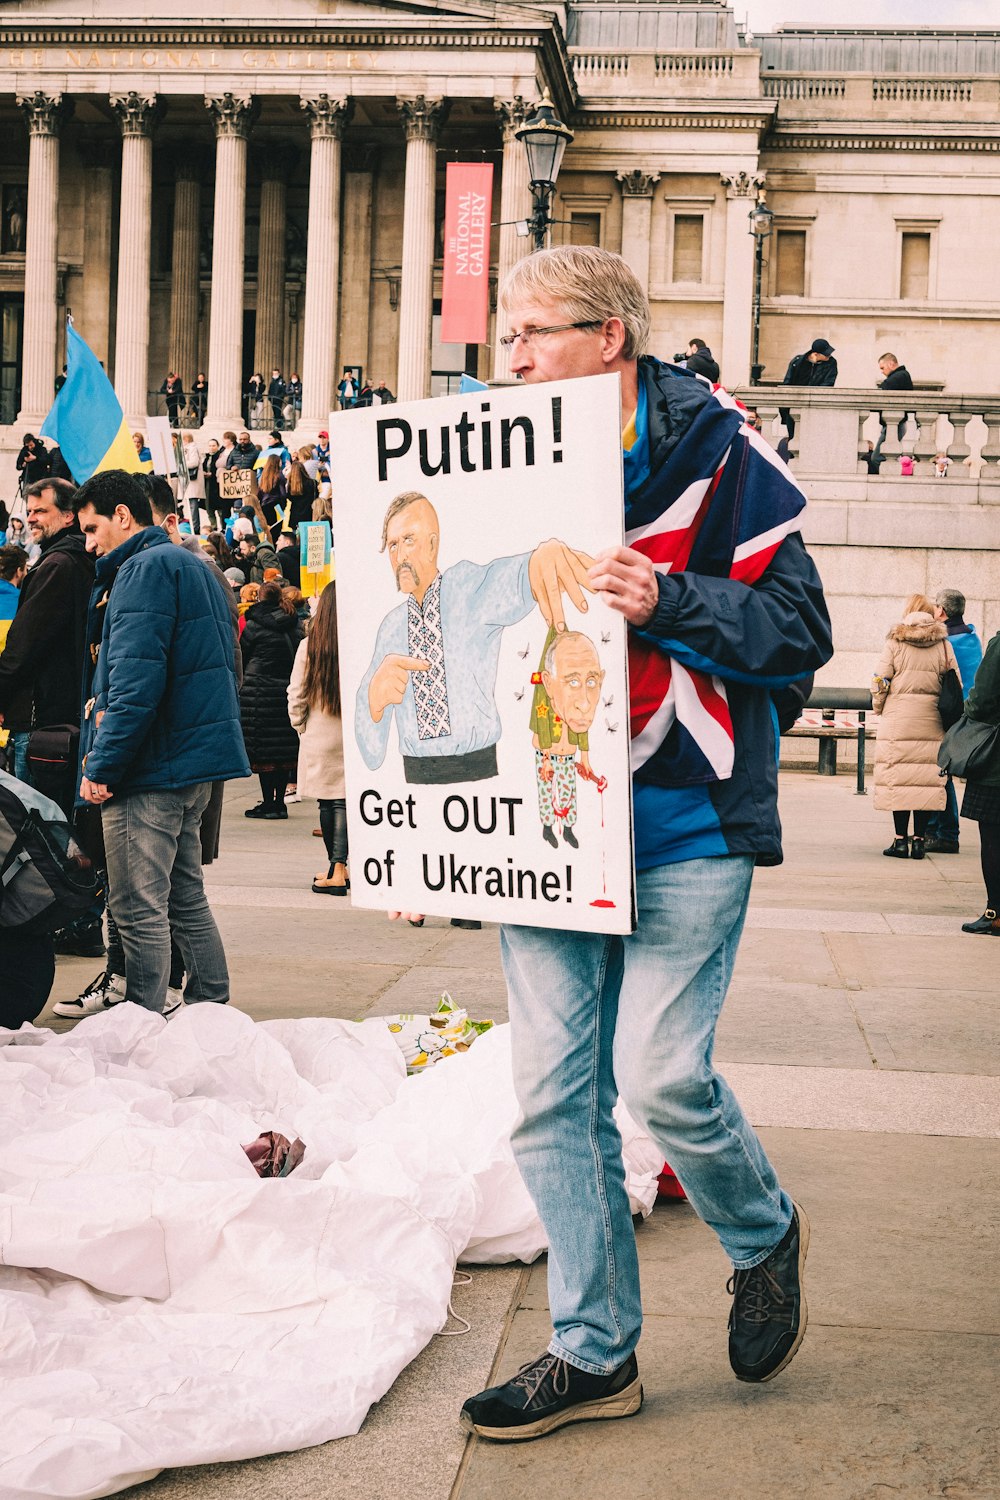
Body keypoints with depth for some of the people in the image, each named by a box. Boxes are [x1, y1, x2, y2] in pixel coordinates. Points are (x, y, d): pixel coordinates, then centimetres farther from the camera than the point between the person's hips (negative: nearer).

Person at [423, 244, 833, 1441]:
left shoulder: (715, 450, -4)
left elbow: (799, 630, -8)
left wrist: (665, 602, -21)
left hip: (683, 824, -5)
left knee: (660, 1074, -10)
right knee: (554, 1098, 4)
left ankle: (764, 1237, 23)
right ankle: (592, 1353, 19)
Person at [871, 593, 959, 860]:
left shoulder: (895, 642, 2)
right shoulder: (943, 643, 7)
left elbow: (880, 681, -1)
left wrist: (879, 708, 14)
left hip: (899, 718, -2)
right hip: (931, 719, 2)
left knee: (899, 777, 1)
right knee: (927, 776, 4)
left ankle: (901, 839, -1)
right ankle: (919, 839, 3)